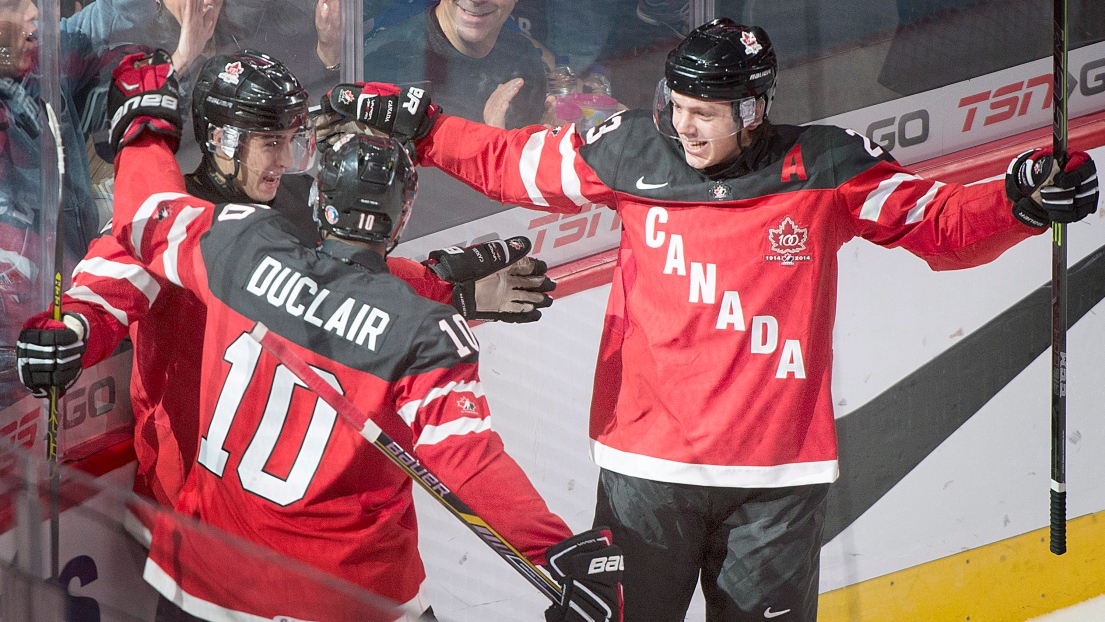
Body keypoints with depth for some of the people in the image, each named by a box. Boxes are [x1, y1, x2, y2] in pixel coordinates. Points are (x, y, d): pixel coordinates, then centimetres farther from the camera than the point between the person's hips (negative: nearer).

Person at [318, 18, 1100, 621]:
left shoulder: (825, 170, -6)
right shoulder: (633, 154, -1)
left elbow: (942, 225, -1)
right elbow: (509, 162, 11)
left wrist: (1019, 202, -18)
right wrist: (416, 127, 5)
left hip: (777, 477, -1)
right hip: (647, 462, 1)